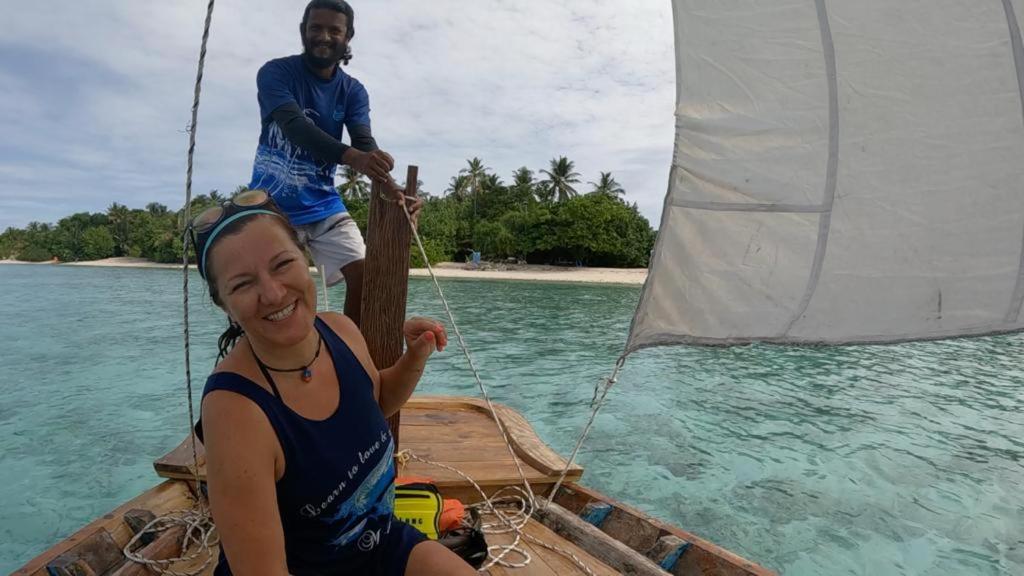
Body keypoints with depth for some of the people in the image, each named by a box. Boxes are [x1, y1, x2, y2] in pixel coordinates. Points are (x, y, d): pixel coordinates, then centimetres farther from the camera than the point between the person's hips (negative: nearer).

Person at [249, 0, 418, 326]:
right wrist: (350, 157, -50)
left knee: (364, 274, -8)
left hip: (323, 204, 3)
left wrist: (394, 192, -38)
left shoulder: (353, 91, 0)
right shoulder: (276, 73, -11)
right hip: (272, 205, -3)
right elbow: (294, 125, -30)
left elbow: (367, 145, -16)